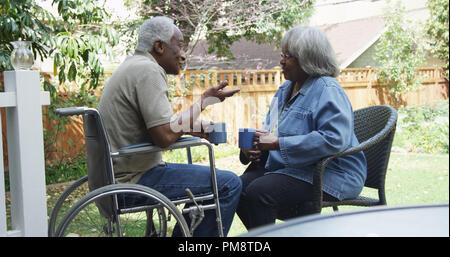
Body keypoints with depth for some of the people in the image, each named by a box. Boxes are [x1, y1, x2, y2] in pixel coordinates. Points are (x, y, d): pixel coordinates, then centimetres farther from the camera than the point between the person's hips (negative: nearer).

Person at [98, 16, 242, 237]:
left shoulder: (133, 66, 15)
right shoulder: (148, 70, -17)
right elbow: (165, 137, -24)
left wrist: (198, 128, 10)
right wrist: (204, 101, -12)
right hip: (136, 180, -11)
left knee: (207, 178, 24)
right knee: (229, 185, -10)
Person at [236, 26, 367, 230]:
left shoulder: (328, 90, -13)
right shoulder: (286, 89, 17)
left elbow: (334, 139, -27)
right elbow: (270, 129, 24)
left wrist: (278, 143, -24)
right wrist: (251, 146, 0)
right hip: (286, 167, 9)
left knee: (258, 192, -27)